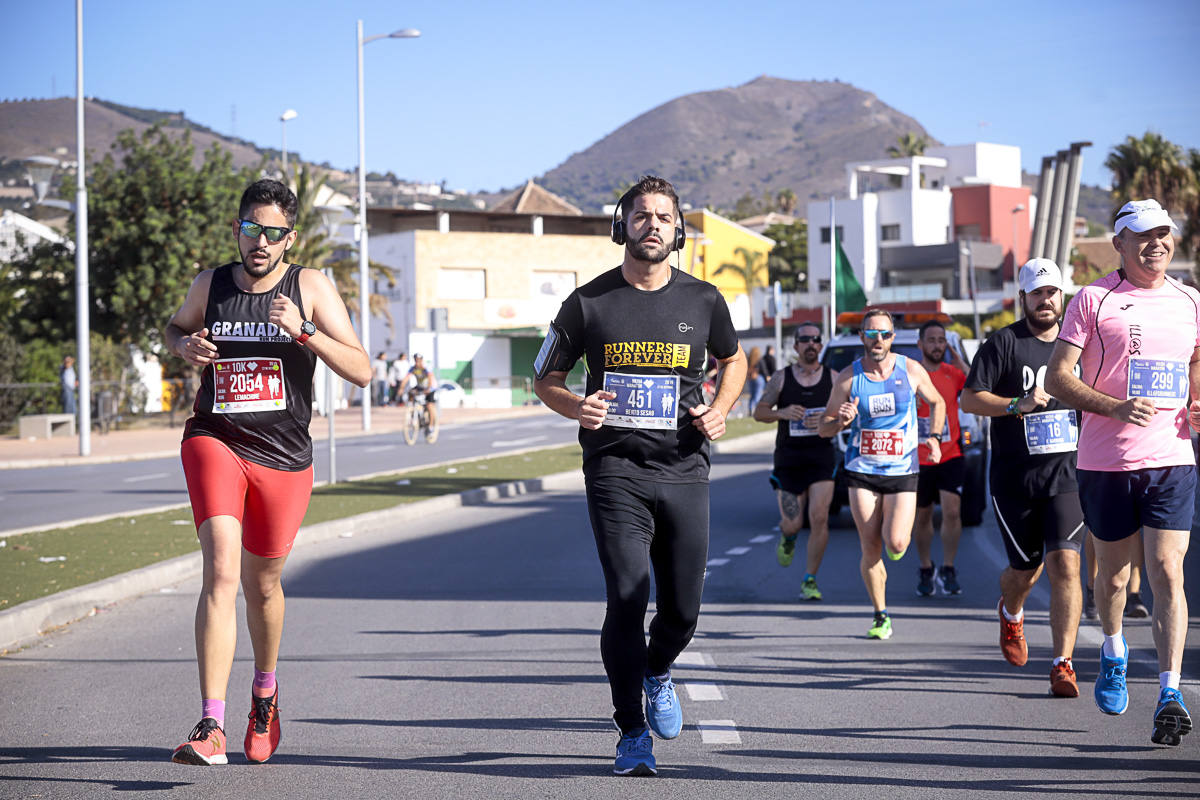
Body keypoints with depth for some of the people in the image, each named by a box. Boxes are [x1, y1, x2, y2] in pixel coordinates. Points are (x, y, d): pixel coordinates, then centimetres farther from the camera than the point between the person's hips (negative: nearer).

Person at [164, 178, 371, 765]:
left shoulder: (310, 287, -3)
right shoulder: (210, 285, 3)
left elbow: (362, 371, -7)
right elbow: (175, 326, 25)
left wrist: (304, 330, -22)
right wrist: (185, 346, 1)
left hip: (284, 457, 1)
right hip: (215, 441, -1)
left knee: (263, 585, 15)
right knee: (221, 573, -20)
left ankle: (265, 692, 46)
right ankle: (211, 728, -26)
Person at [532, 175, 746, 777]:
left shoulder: (703, 301, 5)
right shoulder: (590, 303, 0)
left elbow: (733, 359, 23)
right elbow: (546, 378, 10)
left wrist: (720, 411, 3)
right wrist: (575, 407, -12)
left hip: (684, 472, 2)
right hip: (615, 471, -2)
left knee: (683, 608, 5)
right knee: (628, 596, -14)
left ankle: (658, 671, 40)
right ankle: (632, 734, -1)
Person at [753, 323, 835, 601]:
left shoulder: (833, 379, 5)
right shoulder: (781, 378, 3)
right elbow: (759, 412, 6)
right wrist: (782, 413, -13)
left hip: (821, 456, 0)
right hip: (788, 456, 0)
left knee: (819, 518, -13)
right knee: (792, 524, -3)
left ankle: (810, 580, -2)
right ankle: (788, 538, 37)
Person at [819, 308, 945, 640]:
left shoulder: (911, 370, -1)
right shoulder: (848, 377, -3)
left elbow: (936, 402, 17)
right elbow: (824, 427, 3)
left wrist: (934, 438, 4)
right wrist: (841, 421, -19)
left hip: (902, 472, 0)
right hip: (861, 472, 0)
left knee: (896, 544, -15)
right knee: (871, 551, -1)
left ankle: (895, 534, 23)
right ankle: (881, 616, 16)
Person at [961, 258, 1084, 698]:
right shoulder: (1003, 342, -2)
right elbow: (969, 399, -9)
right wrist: (1019, 404, -21)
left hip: (1066, 475, 2)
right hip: (1013, 478, -1)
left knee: (1065, 565, -14)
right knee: (1026, 568, 9)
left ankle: (1062, 665, -10)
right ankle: (1010, 613, 46)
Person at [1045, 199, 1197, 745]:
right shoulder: (1094, 299, -3)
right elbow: (1057, 378, -7)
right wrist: (1116, 408, -21)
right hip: (1106, 460, -1)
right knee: (1113, 574, 12)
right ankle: (1113, 652, 41)